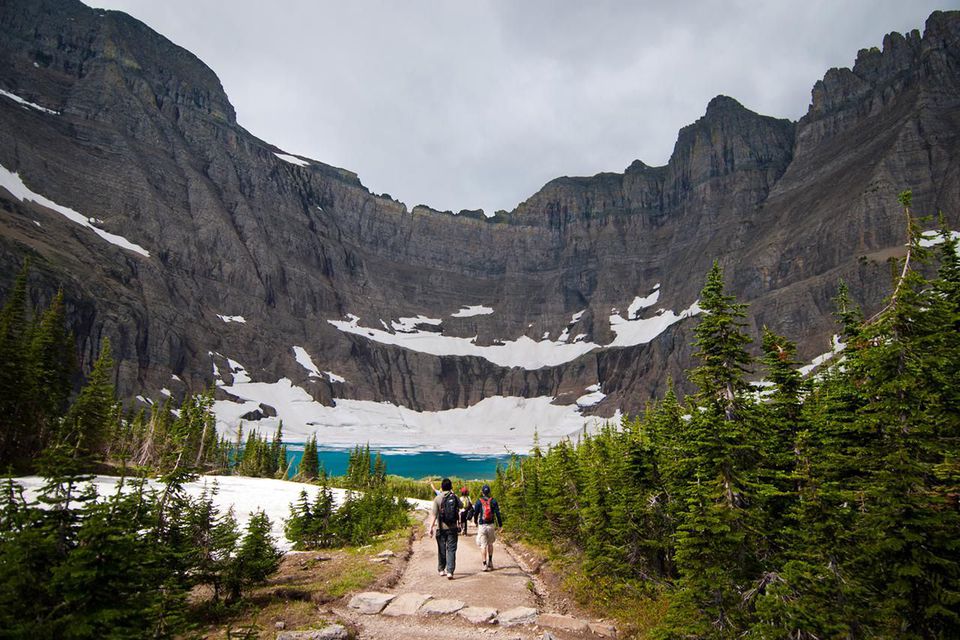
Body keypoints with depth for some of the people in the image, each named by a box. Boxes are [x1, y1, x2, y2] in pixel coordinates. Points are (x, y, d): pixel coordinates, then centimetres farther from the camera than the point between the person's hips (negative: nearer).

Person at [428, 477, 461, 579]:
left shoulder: (438, 498, -7)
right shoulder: (455, 497, -1)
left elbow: (434, 514, -11)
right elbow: (461, 506, 19)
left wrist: (431, 528, -8)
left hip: (441, 528, 0)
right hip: (453, 528, 0)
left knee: (441, 549, 14)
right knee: (451, 550, 3)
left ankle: (441, 570, 28)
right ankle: (450, 571, -7)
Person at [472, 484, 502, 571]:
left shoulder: (479, 501, -3)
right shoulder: (493, 501, 0)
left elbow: (475, 513, 3)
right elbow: (497, 513, -2)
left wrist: (476, 522, 21)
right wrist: (500, 524, 4)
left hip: (482, 526, -2)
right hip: (491, 525, 2)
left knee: (483, 545, 1)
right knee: (490, 544, 19)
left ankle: (484, 564, -4)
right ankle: (490, 562, 24)